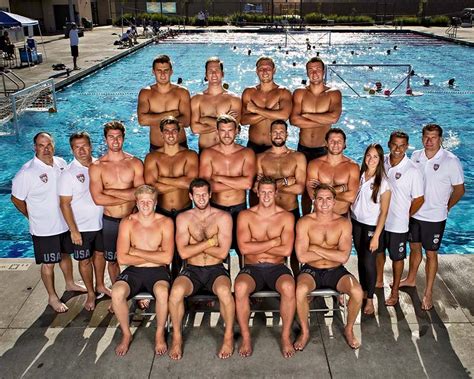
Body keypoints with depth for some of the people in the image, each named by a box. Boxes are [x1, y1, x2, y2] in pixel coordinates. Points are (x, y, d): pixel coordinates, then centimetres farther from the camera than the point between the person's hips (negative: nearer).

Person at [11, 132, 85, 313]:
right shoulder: (27, 172, -20)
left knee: (65, 254, 24)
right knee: (48, 263, 8)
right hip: (44, 229, -5)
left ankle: (70, 284, 46)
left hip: (65, 222, 6)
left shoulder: (61, 163, -3)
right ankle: (52, 297, 27)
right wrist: (34, 217, -2)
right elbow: (16, 199, -11)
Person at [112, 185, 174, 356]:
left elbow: (167, 257, -15)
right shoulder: (127, 223, -1)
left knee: (162, 292, -34)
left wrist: (137, 252, -12)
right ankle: (126, 334, -1)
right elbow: (122, 258, -10)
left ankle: (160, 334, -6)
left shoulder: (165, 222, -4)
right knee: (117, 292, -28)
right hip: (134, 271, 2)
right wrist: (154, 256, -10)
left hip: (158, 271, -1)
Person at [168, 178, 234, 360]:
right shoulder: (183, 218, 2)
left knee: (224, 291, -33)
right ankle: (177, 337, -6)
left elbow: (223, 252, -12)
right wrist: (210, 242, -12)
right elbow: (183, 252, -10)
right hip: (192, 270, 1)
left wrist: (195, 245, -8)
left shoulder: (223, 217, -2)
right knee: (176, 292, -30)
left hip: (216, 269, -1)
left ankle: (229, 336, -8)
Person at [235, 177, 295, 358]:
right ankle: (245, 337, -13)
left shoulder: (286, 217, 2)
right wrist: (273, 242, -10)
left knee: (288, 287, -33)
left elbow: (286, 250, -10)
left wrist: (256, 246, -8)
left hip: (277, 268, 0)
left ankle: (286, 336, -11)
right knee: (240, 287, -33)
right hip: (252, 268, 0)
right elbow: (244, 248, -12)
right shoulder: (245, 215, 2)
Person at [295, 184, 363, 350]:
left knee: (358, 292, -25)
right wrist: (332, 252, -12)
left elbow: (344, 257, -14)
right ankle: (305, 331, -5)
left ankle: (349, 329, 6)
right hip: (311, 270, -1)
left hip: (336, 271, 2)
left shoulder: (343, 223, -4)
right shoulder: (305, 222, -8)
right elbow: (302, 256, -17)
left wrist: (316, 249, -14)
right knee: (300, 291, -32)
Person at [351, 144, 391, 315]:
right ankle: (363, 291, 30)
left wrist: (376, 236, -15)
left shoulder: (383, 182, -12)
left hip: (372, 227, -4)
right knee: (360, 259, 14)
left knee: (369, 263, -2)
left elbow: (384, 212, -11)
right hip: (356, 224, 4)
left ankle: (370, 300, 14)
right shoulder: (358, 175, -1)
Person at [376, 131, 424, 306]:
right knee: (378, 251, 22)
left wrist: (406, 216, -3)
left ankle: (395, 291, 31)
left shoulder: (413, 171, -17)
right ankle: (379, 281, 45)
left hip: (398, 224, -4)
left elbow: (419, 199, -10)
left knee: (397, 257, 12)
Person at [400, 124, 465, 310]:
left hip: (435, 217, -4)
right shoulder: (415, 156, -2)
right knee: (414, 247, 21)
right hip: (413, 213, 4)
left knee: (431, 254, 7)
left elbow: (459, 190, -6)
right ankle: (411, 280, 42)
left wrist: (445, 208, 0)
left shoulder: (451, 161, -15)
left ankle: (428, 293, 20)